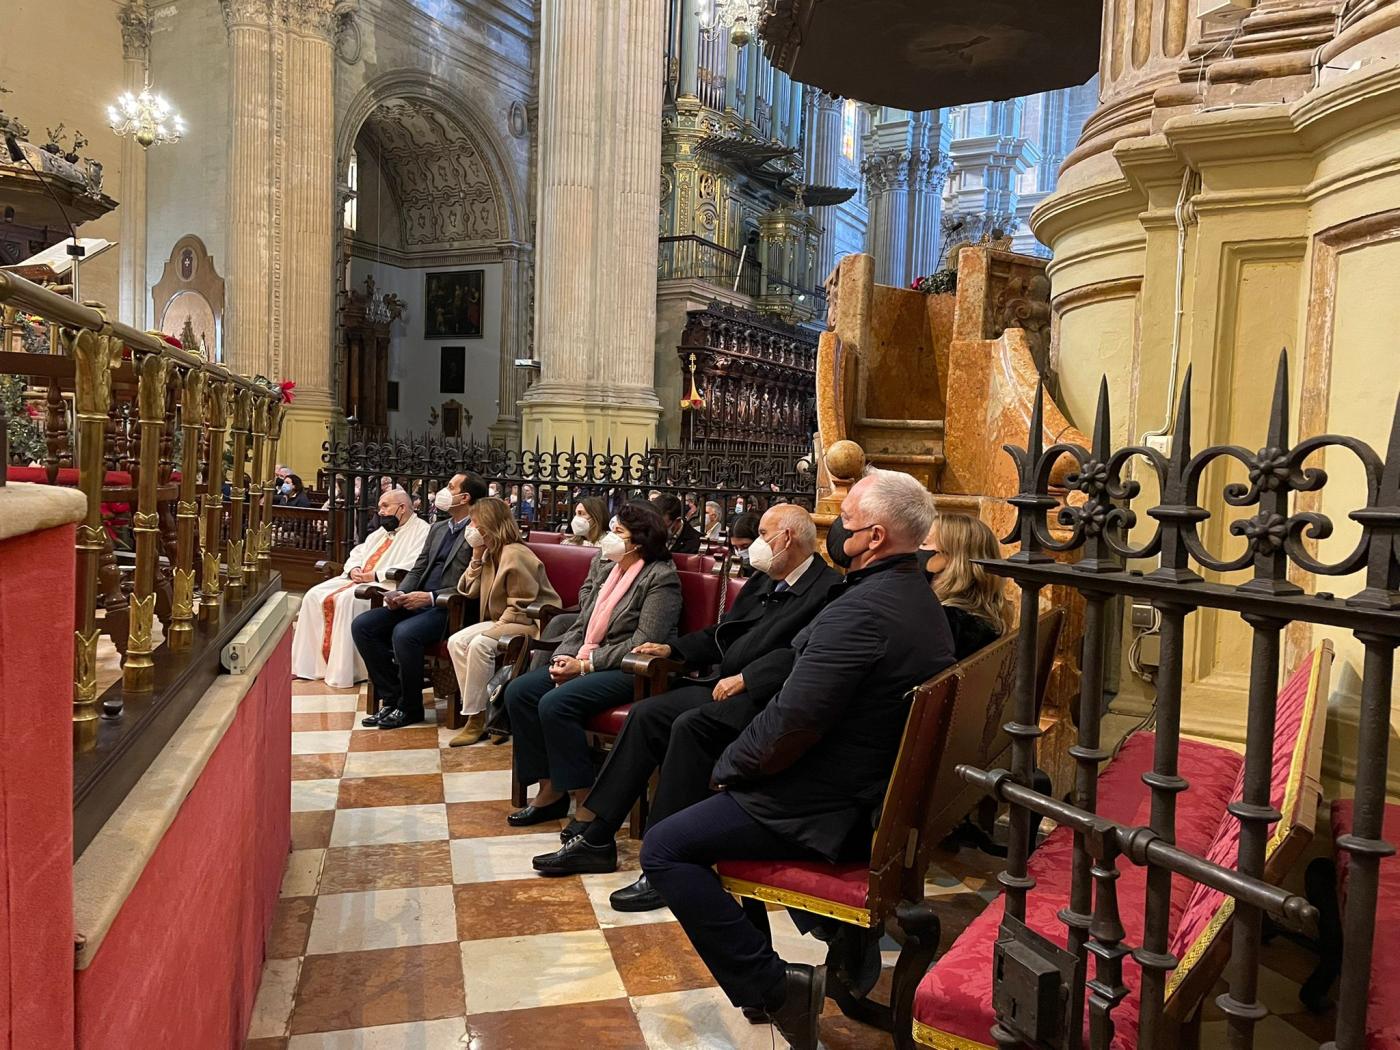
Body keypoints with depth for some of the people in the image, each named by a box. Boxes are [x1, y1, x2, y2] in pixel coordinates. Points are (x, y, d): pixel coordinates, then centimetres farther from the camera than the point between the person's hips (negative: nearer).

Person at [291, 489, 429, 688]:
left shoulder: (421, 531, -3)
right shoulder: (381, 531, 27)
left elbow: (413, 569, -16)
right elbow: (357, 553, 25)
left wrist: (376, 575, -17)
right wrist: (354, 569, 1)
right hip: (358, 580, 9)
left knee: (348, 599, -32)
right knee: (314, 596, -7)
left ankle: (343, 673, -26)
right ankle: (309, 663, -6)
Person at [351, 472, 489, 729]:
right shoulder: (437, 528, 19)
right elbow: (417, 570, 19)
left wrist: (430, 597, -19)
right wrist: (400, 593, -1)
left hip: (451, 609, -9)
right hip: (418, 602, 9)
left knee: (404, 633, -33)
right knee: (361, 625, -8)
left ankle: (410, 707, -11)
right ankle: (391, 698, -1)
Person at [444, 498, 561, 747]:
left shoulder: (515, 554, -17)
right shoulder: (490, 553, 13)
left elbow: (521, 604, -17)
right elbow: (468, 590, 13)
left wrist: (497, 628, -20)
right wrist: (476, 558, 5)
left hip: (529, 621, -9)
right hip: (501, 621, 10)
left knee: (480, 645, -30)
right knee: (456, 642, -10)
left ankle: (476, 717, -20)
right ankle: (475, 707, -11)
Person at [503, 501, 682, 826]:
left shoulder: (661, 577, -12)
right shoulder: (603, 564, 10)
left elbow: (643, 643, -18)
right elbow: (582, 622, 14)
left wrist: (586, 665, -17)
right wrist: (565, 657, -5)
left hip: (628, 670, -8)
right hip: (583, 661, 9)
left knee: (555, 703, -27)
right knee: (518, 691, -7)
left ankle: (587, 802, -13)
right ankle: (550, 790, 0)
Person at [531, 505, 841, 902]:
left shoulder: (827, 589, -10)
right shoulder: (764, 583, 19)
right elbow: (722, 634, 24)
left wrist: (745, 678, -24)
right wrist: (673, 650, 14)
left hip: (764, 696, -9)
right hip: (728, 686, 9)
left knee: (690, 726, -30)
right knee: (647, 714, -4)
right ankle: (596, 839, 3)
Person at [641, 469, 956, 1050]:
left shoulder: (861, 611, -26)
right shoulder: (921, 599, 6)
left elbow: (791, 723, -27)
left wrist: (728, 766, -8)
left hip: (834, 813, -10)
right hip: (883, 795, 10)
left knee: (664, 848, -6)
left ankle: (774, 987, -6)